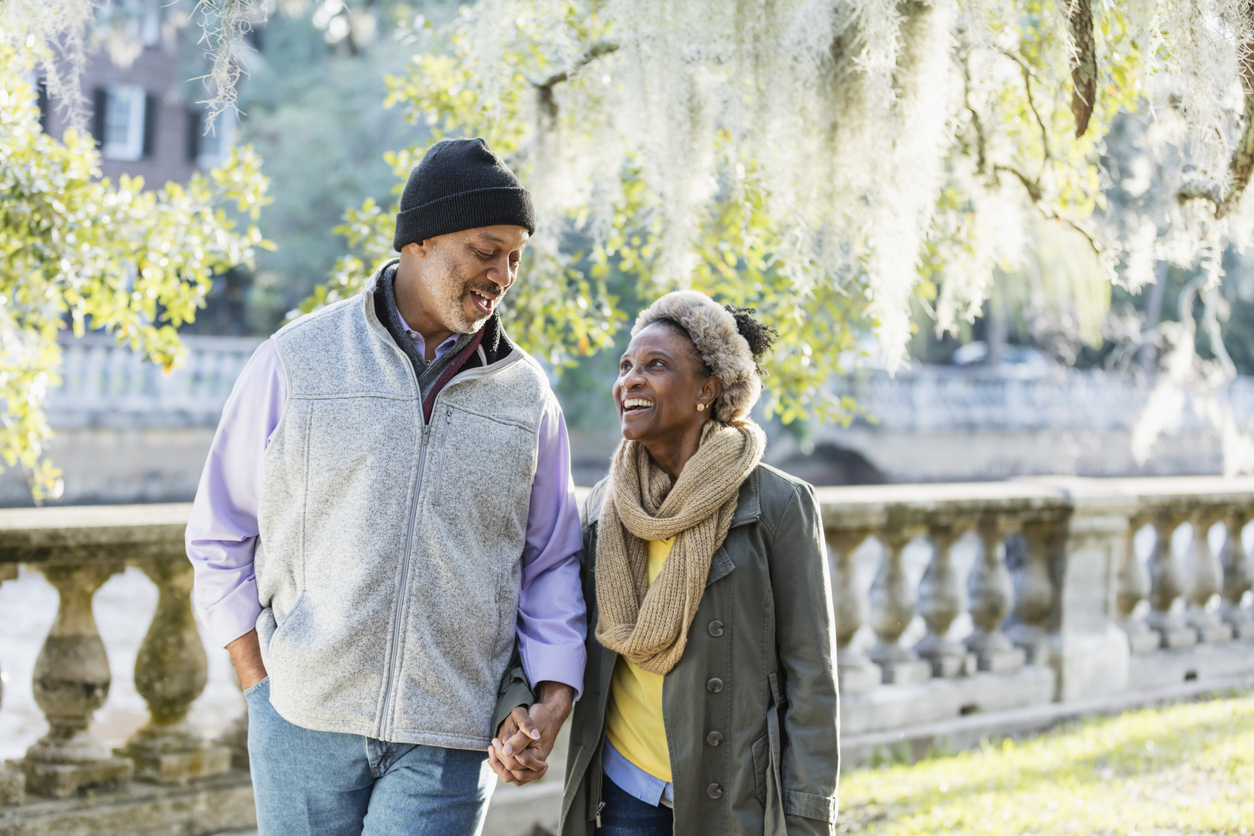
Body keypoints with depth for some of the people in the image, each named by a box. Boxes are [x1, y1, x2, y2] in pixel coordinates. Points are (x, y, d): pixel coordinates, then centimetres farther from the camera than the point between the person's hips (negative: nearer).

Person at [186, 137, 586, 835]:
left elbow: (552, 563, 11)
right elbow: (220, 538, 6)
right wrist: (262, 686, 1)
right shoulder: (296, 361, 1)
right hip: (306, 721, 0)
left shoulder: (525, 393, 6)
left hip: (448, 745, 1)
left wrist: (553, 696, -3)